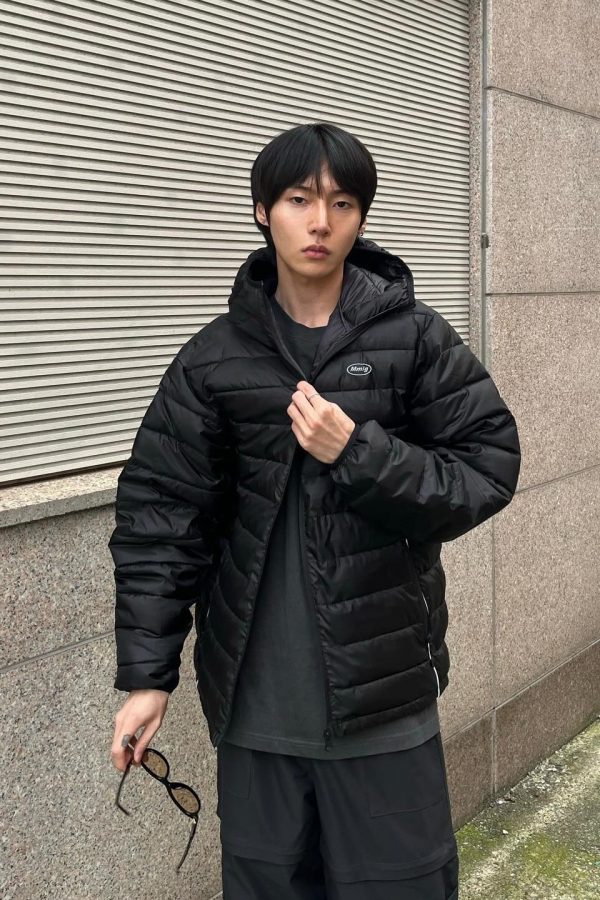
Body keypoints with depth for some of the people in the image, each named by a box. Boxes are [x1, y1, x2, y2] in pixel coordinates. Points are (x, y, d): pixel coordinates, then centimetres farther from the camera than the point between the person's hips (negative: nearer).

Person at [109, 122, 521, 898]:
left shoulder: (415, 339, -3)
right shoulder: (215, 358, 0)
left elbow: (488, 471, -5)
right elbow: (161, 513, 0)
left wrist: (359, 454, -19)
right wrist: (146, 671, -4)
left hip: (383, 695, -1)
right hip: (254, 700, 2)